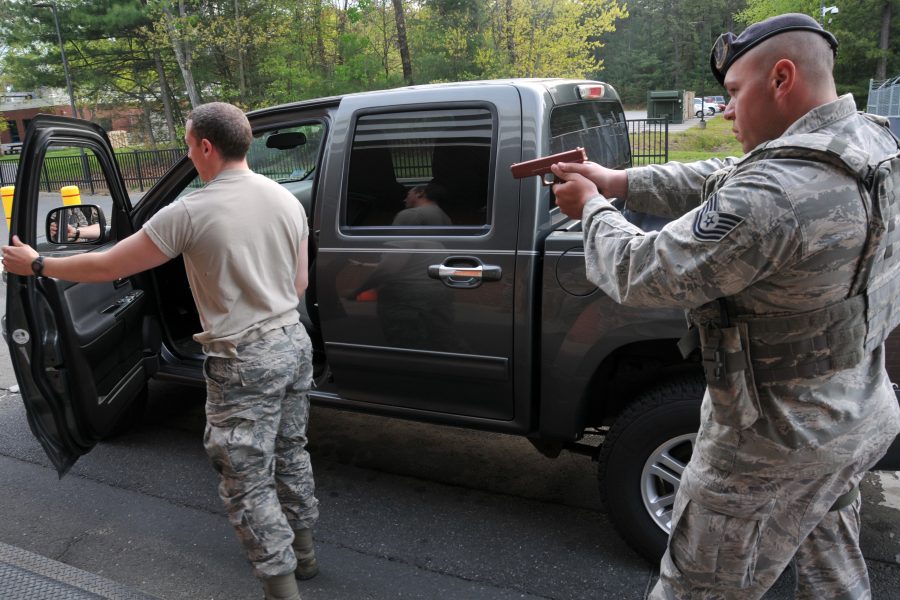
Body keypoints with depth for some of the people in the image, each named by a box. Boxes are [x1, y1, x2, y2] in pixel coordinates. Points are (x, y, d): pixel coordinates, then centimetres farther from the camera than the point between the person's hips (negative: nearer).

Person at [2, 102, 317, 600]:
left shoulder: (191, 213, -15)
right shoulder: (288, 200, 2)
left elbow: (107, 267, -7)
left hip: (244, 361, -7)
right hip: (294, 342, 7)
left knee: (247, 482, 7)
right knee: (289, 451, 23)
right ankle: (302, 549, 40)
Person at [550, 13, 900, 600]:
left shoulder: (773, 194, -34)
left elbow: (642, 274, -25)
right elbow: (725, 180, 5)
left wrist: (592, 208, -7)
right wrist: (617, 182, 0)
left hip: (777, 442, -8)